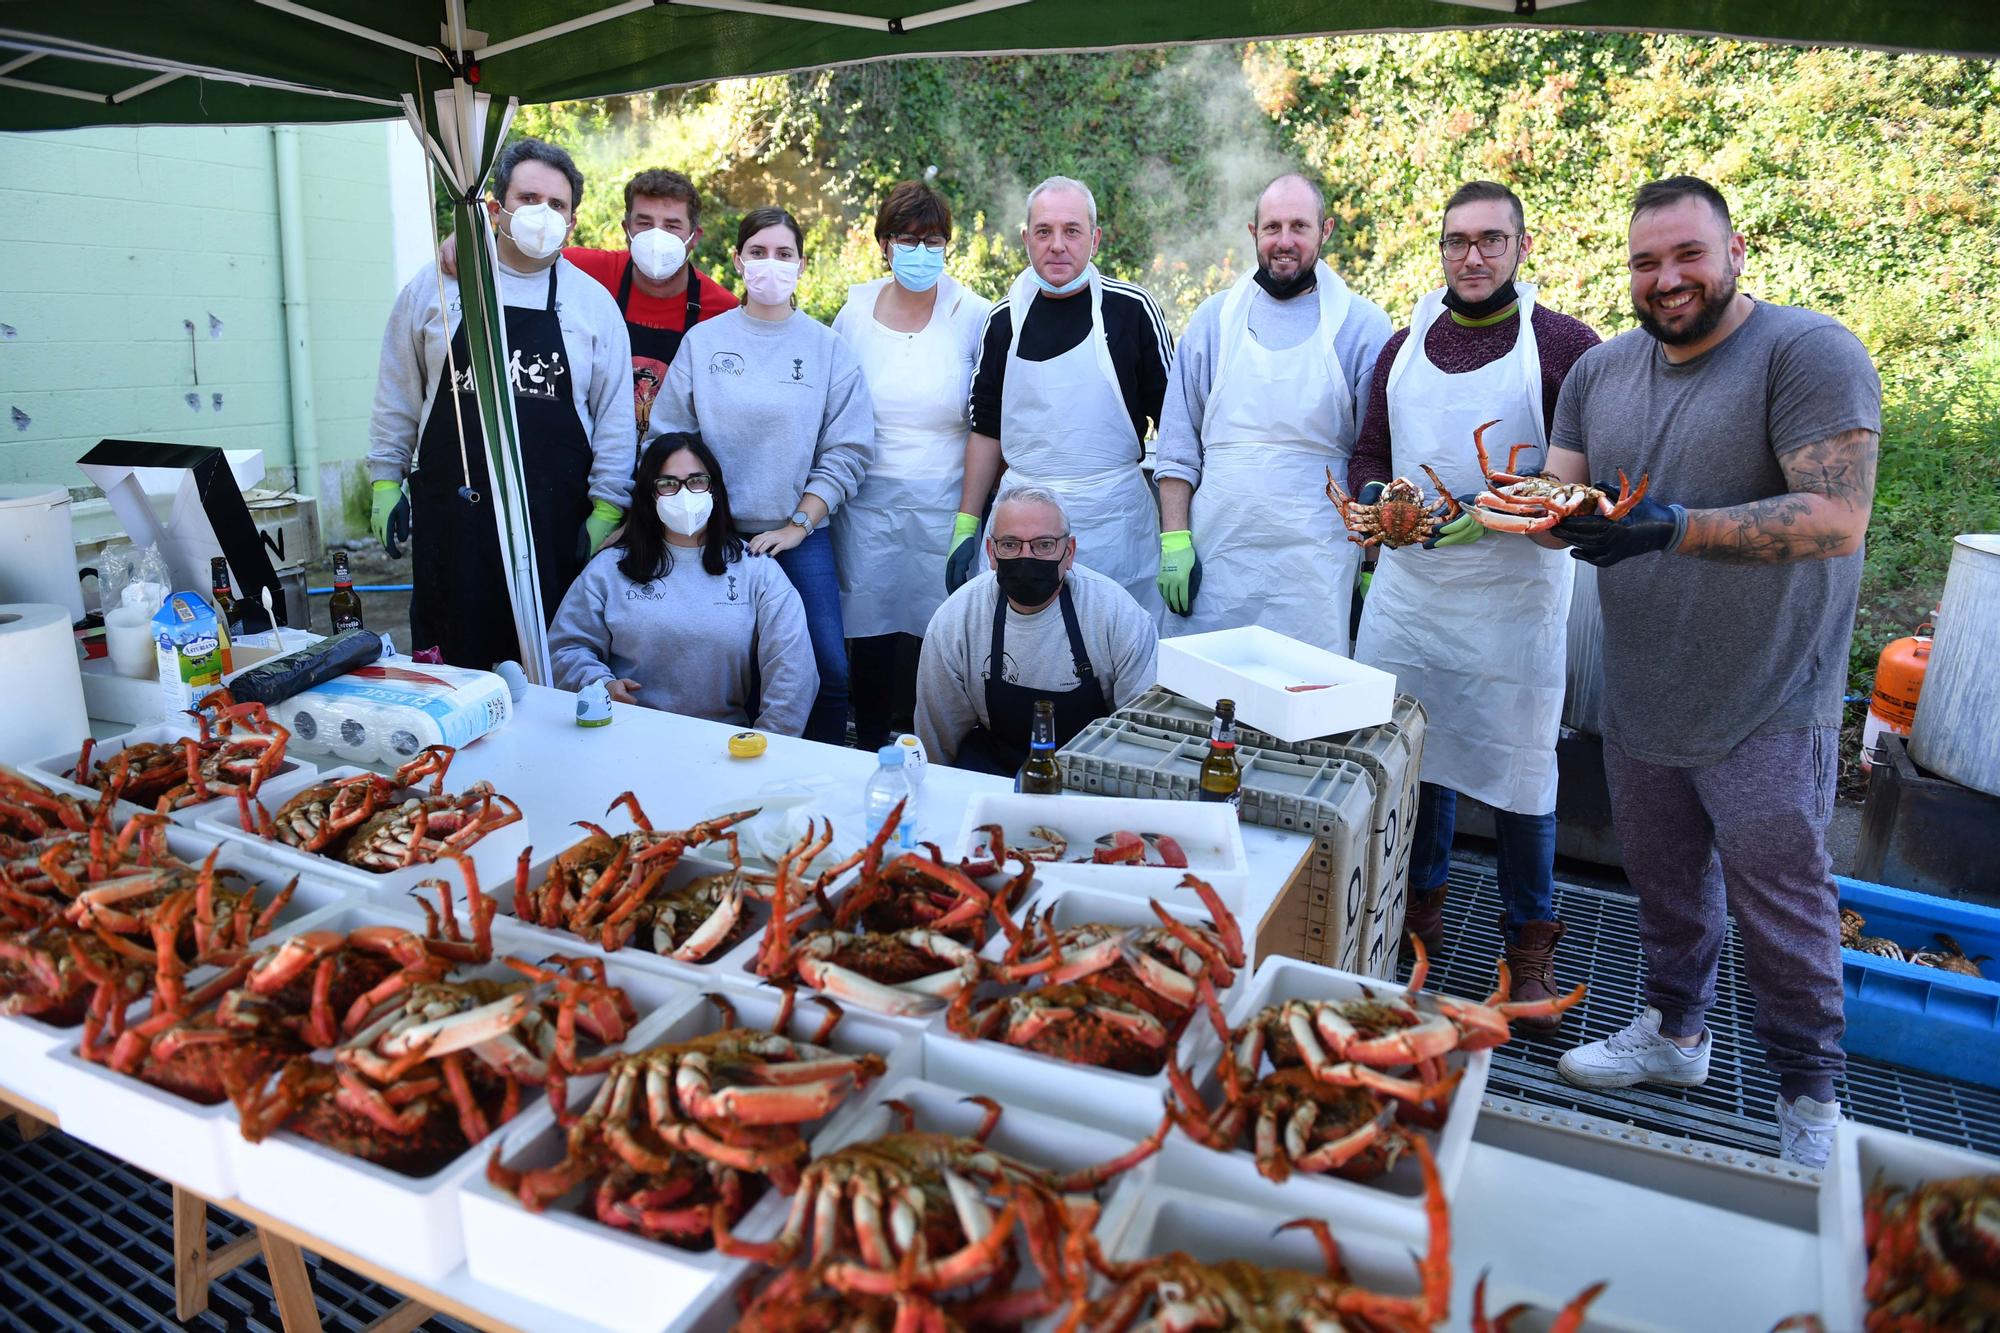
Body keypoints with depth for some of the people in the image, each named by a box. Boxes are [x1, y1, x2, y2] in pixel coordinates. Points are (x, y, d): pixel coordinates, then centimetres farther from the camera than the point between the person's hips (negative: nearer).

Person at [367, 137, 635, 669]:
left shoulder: (594, 303, 5)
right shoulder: (435, 287, 6)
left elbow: (614, 417, 4)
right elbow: (398, 396, 12)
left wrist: (607, 510, -1)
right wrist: (386, 483, 8)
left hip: (553, 523, -1)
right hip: (449, 514, 1)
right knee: (449, 664, 8)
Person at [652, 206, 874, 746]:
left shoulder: (828, 349, 4)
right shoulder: (702, 341, 6)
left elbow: (847, 451, 0)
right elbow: (667, 440, 7)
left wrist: (799, 524, -6)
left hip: (800, 537, 0)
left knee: (827, 670, -8)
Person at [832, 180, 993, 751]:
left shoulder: (974, 316, -2)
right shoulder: (855, 310, 5)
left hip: (944, 504, -2)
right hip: (867, 501, 2)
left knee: (936, 635, 2)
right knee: (869, 630, 5)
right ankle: (870, 758, 22)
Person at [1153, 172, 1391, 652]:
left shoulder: (1361, 325, 2)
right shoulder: (1215, 318, 7)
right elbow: (1177, 445, 8)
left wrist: (1374, 563, 0)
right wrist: (1174, 540, 0)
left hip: (1315, 566, -1)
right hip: (1214, 556, 2)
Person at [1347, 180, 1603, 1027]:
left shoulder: (1565, 347, -3)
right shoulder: (1403, 348, 12)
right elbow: (1368, 456, 17)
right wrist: (1374, 499, -5)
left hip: (1513, 598, -4)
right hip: (1407, 585, 4)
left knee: (1517, 770, 4)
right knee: (1408, 752, 11)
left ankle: (1530, 941, 21)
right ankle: (1419, 906, 31)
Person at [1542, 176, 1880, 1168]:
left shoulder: (1809, 354, -14)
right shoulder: (1601, 371, 6)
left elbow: (1837, 520, -23)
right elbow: (1560, 498, 5)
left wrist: (1677, 528, -35)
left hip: (1766, 708, -6)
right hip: (1639, 699, 6)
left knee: (1779, 909, 4)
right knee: (1664, 881, 20)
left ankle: (1811, 1101, 23)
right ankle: (1674, 1032, 40)